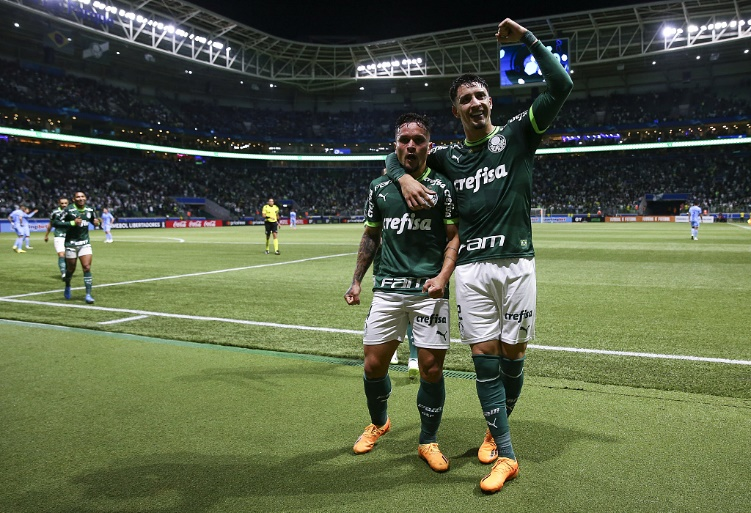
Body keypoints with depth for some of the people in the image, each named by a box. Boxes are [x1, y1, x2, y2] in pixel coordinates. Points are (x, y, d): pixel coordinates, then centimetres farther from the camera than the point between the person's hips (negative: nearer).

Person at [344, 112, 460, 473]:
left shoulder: (442, 187, 2)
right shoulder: (379, 187, 10)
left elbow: (454, 237, 0)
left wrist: (443, 275, -16)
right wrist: (357, 280, 14)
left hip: (429, 290, -2)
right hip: (387, 288, 3)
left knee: (431, 369, -2)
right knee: (374, 364, 5)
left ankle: (428, 442, 21)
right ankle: (378, 423, 35)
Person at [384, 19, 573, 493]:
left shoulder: (517, 134, 6)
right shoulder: (449, 157, 13)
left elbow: (561, 87, -2)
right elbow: (396, 155, 23)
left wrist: (527, 38, -6)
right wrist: (404, 177, 1)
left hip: (516, 263, -2)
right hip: (472, 268, 2)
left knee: (512, 355, 5)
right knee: (484, 357, -1)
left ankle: (497, 429, 30)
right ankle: (505, 455, 10)